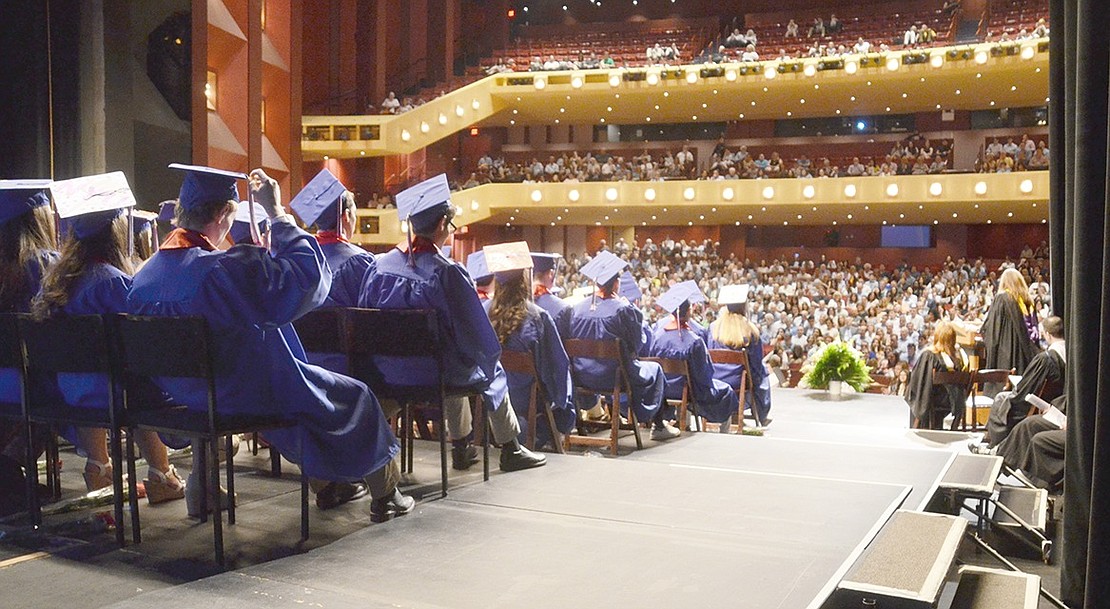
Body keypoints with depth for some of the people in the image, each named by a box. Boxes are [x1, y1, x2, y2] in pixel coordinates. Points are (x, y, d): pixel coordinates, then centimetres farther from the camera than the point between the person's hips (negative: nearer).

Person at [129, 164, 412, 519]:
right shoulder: (229, 267, -30)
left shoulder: (145, 275, -4)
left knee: (313, 387, 32)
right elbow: (310, 274, -28)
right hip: (244, 394, -8)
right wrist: (276, 212, -18)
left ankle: (327, 485, 45)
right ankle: (385, 497, 27)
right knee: (356, 396, 12)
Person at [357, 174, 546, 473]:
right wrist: (489, 358, 5)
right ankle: (510, 449, 32)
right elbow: (475, 333, -16)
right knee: (492, 370, 25)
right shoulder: (447, 272, -21)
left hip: (390, 370, 6)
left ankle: (461, 448, 43)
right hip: (432, 373, -5)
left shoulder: (380, 265, -6)